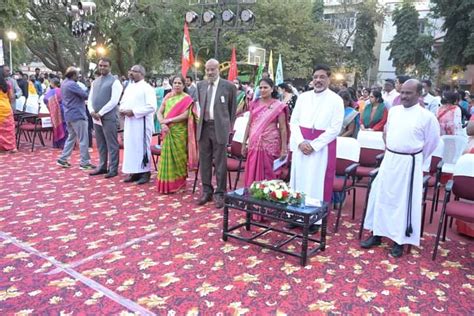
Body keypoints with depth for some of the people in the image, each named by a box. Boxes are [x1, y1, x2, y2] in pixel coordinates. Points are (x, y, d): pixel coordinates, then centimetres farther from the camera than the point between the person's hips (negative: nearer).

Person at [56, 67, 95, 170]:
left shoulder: (64, 84, 15)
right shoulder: (72, 84, -17)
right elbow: (85, 95, -18)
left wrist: (82, 101, 2)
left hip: (69, 114, 10)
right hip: (77, 115, -10)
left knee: (71, 137, 17)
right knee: (83, 139, -4)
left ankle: (63, 159, 18)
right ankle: (84, 163, 0)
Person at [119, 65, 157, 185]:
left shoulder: (147, 88, -8)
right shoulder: (129, 87, 15)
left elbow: (152, 107, -18)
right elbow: (123, 102, 24)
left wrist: (133, 112, -19)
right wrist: (122, 109, 0)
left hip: (142, 123, -7)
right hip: (129, 123, 8)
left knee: (142, 147, -3)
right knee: (130, 147, 8)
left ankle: (145, 172, 7)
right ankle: (135, 172, 17)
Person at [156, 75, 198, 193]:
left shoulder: (187, 98, -4)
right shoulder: (168, 96, 10)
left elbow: (185, 115, -15)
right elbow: (159, 112, 5)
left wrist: (169, 120, -17)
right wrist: (162, 123, -13)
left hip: (180, 132, -4)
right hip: (168, 132, 4)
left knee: (178, 156, 3)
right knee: (167, 156, 6)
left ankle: (178, 183, 15)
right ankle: (167, 183, 16)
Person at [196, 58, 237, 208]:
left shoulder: (229, 86, -2)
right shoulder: (200, 85, 10)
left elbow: (232, 108, 6)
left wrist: (229, 126, 7)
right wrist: (202, 119, 14)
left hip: (219, 127, -4)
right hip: (204, 126, 5)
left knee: (220, 162, 0)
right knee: (204, 161, 10)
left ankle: (219, 194, 10)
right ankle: (206, 191, 22)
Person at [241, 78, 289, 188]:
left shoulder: (278, 106, -2)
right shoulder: (254, 104, 9)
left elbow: (283, 128, -3)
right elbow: (249, 125, 12)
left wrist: (284, 148, -8)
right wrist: (244, 143, 9)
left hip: (269, 144, -4)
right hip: (254, 143, 4)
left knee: (268, 173, 1)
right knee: (252, 172, 5)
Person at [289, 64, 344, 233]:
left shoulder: (336, 100, -4)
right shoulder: (303, 97, 7)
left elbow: (335, 128, -10)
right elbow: (294, 121, 5)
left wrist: (314, 145, -15)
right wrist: (300, 141, -11)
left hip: (322, 147, -4)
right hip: (301, 145, 4)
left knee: (317, 182, 2)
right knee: (299, 179, 8)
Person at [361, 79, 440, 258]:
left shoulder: (427, 116, -10)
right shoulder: (393, 111, 4)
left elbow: (432, 142, 0)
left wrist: (415, 158, 8)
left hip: (409, 164, -5)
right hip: (389, 160, 5)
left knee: (405, 201, 4)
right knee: (381, 196, 9)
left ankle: (400, 240, 17)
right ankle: (377, 234, 23)